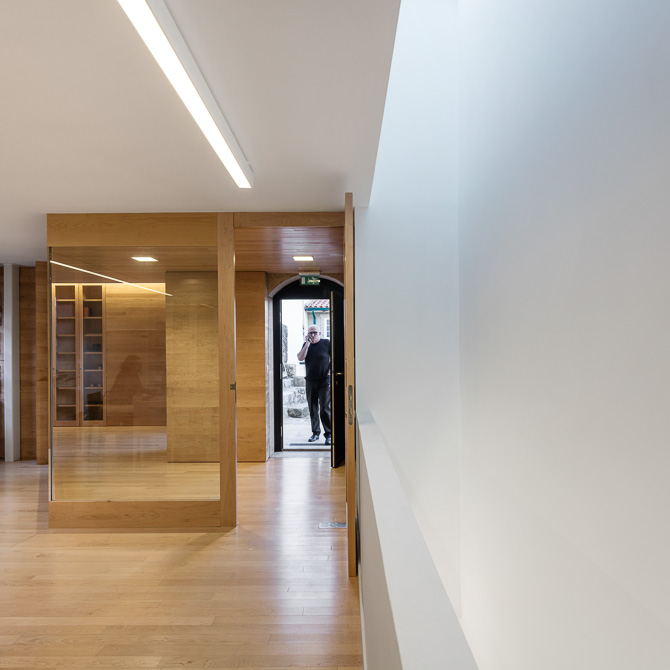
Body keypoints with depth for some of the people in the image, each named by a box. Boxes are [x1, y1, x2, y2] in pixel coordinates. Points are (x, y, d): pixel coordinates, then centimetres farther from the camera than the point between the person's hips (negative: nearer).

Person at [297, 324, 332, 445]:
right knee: (313, 409, 8)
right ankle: (315, 432, 18)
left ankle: (329, 434, -2)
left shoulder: (326, 343, 1)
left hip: (324, 381, -4)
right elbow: (300, 358, -4)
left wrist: (330, 371, -5)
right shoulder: (306, 345, 10)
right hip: (310, 381, 4)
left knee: (325, 408, -7)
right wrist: (307, 344, -11)